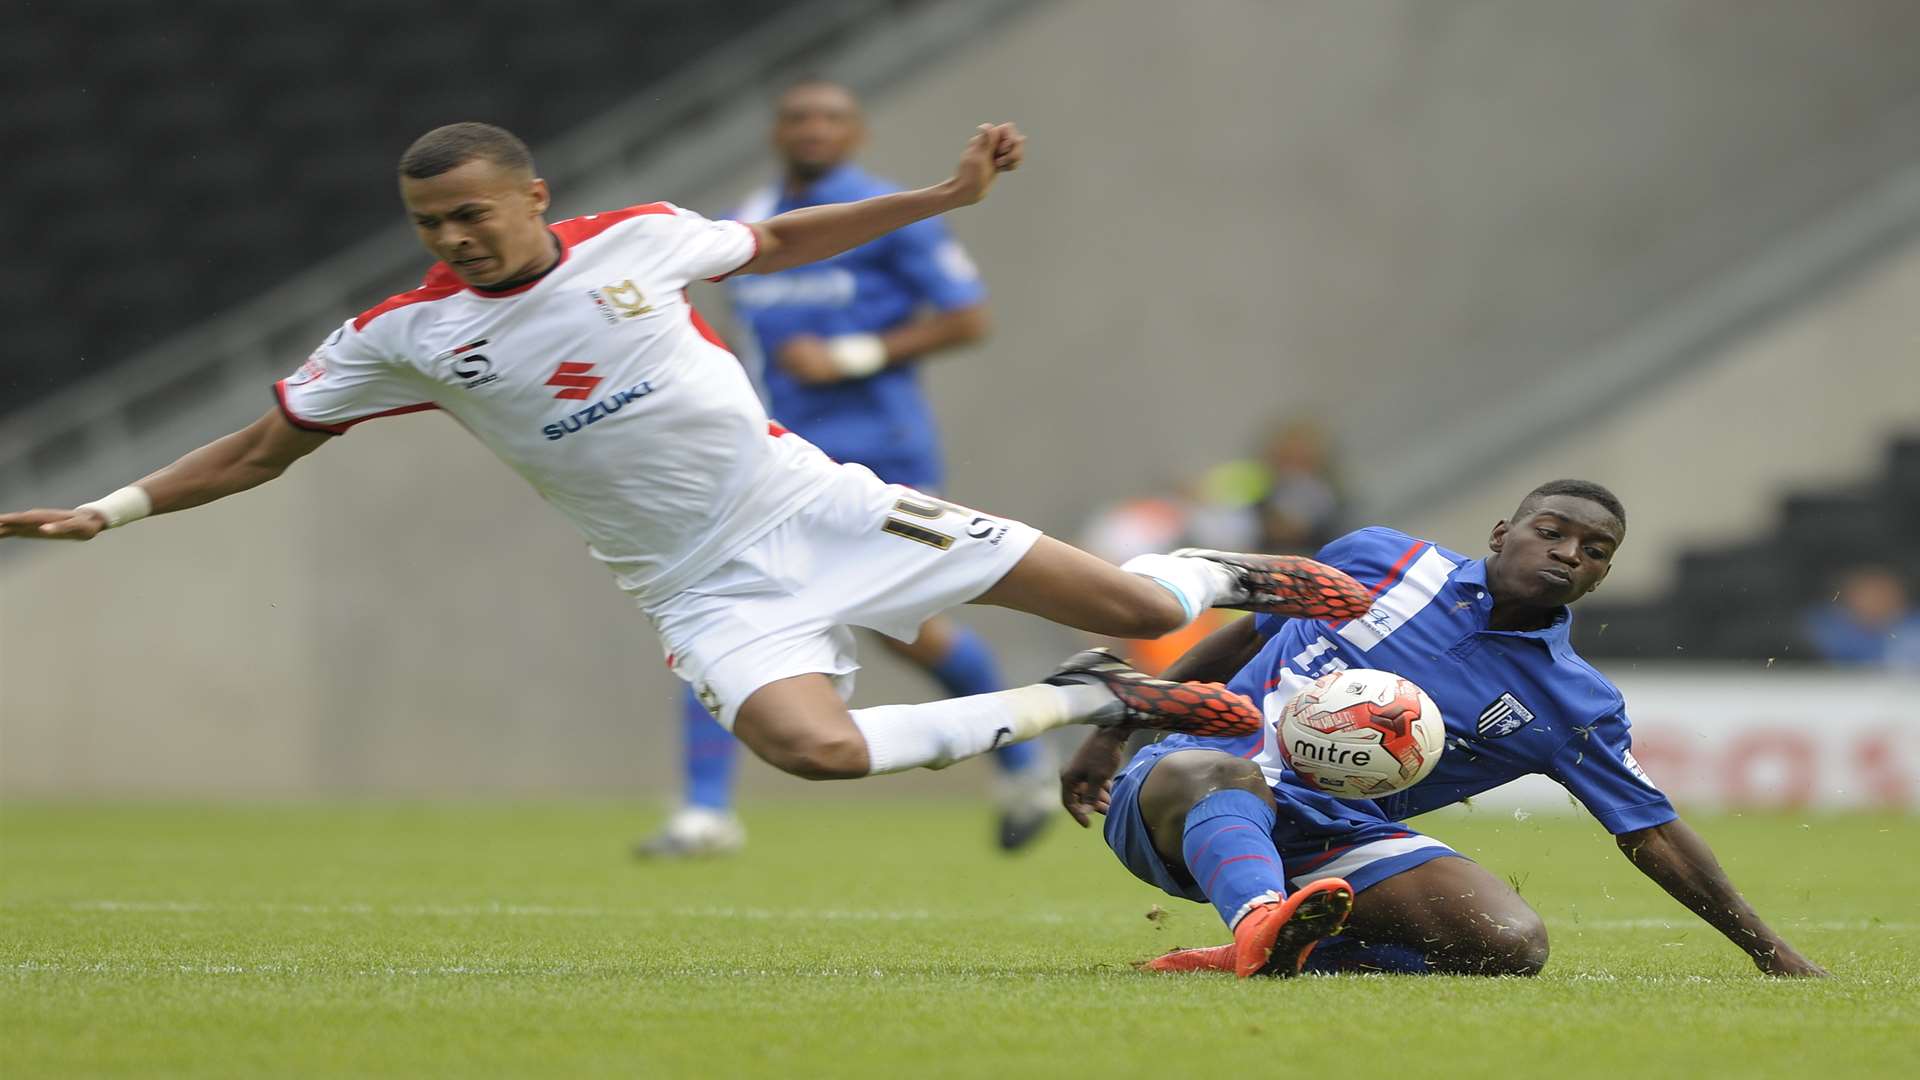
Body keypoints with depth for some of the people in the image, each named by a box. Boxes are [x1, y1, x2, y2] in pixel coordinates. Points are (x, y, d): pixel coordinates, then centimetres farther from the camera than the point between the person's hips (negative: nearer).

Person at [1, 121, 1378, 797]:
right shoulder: (404, 337, -4)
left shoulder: (641, 241, -2)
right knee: (809, 741, -35)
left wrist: (945, 195, 11)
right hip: (708, 589, -1)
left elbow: (774, 242, 16)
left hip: (819, 507, 1)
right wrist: (111, 510, -1)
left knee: (1132, 606, -6)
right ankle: (1084, 702, -15)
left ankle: (1220, 576, 33)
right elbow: (269, 443, 6)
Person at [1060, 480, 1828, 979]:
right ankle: (1262, 919, -72)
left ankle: (1271, 953, -27)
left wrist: (1769, 951, 8)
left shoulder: (1573, 706, 6)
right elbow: (1246, 637, 17)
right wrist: (1112, 732, 16)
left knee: (1513, 943, -23)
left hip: (1337, 839, 2)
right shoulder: (1379, 560, 5)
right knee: (1221, 773, -42)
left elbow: (1651, 831, 10)